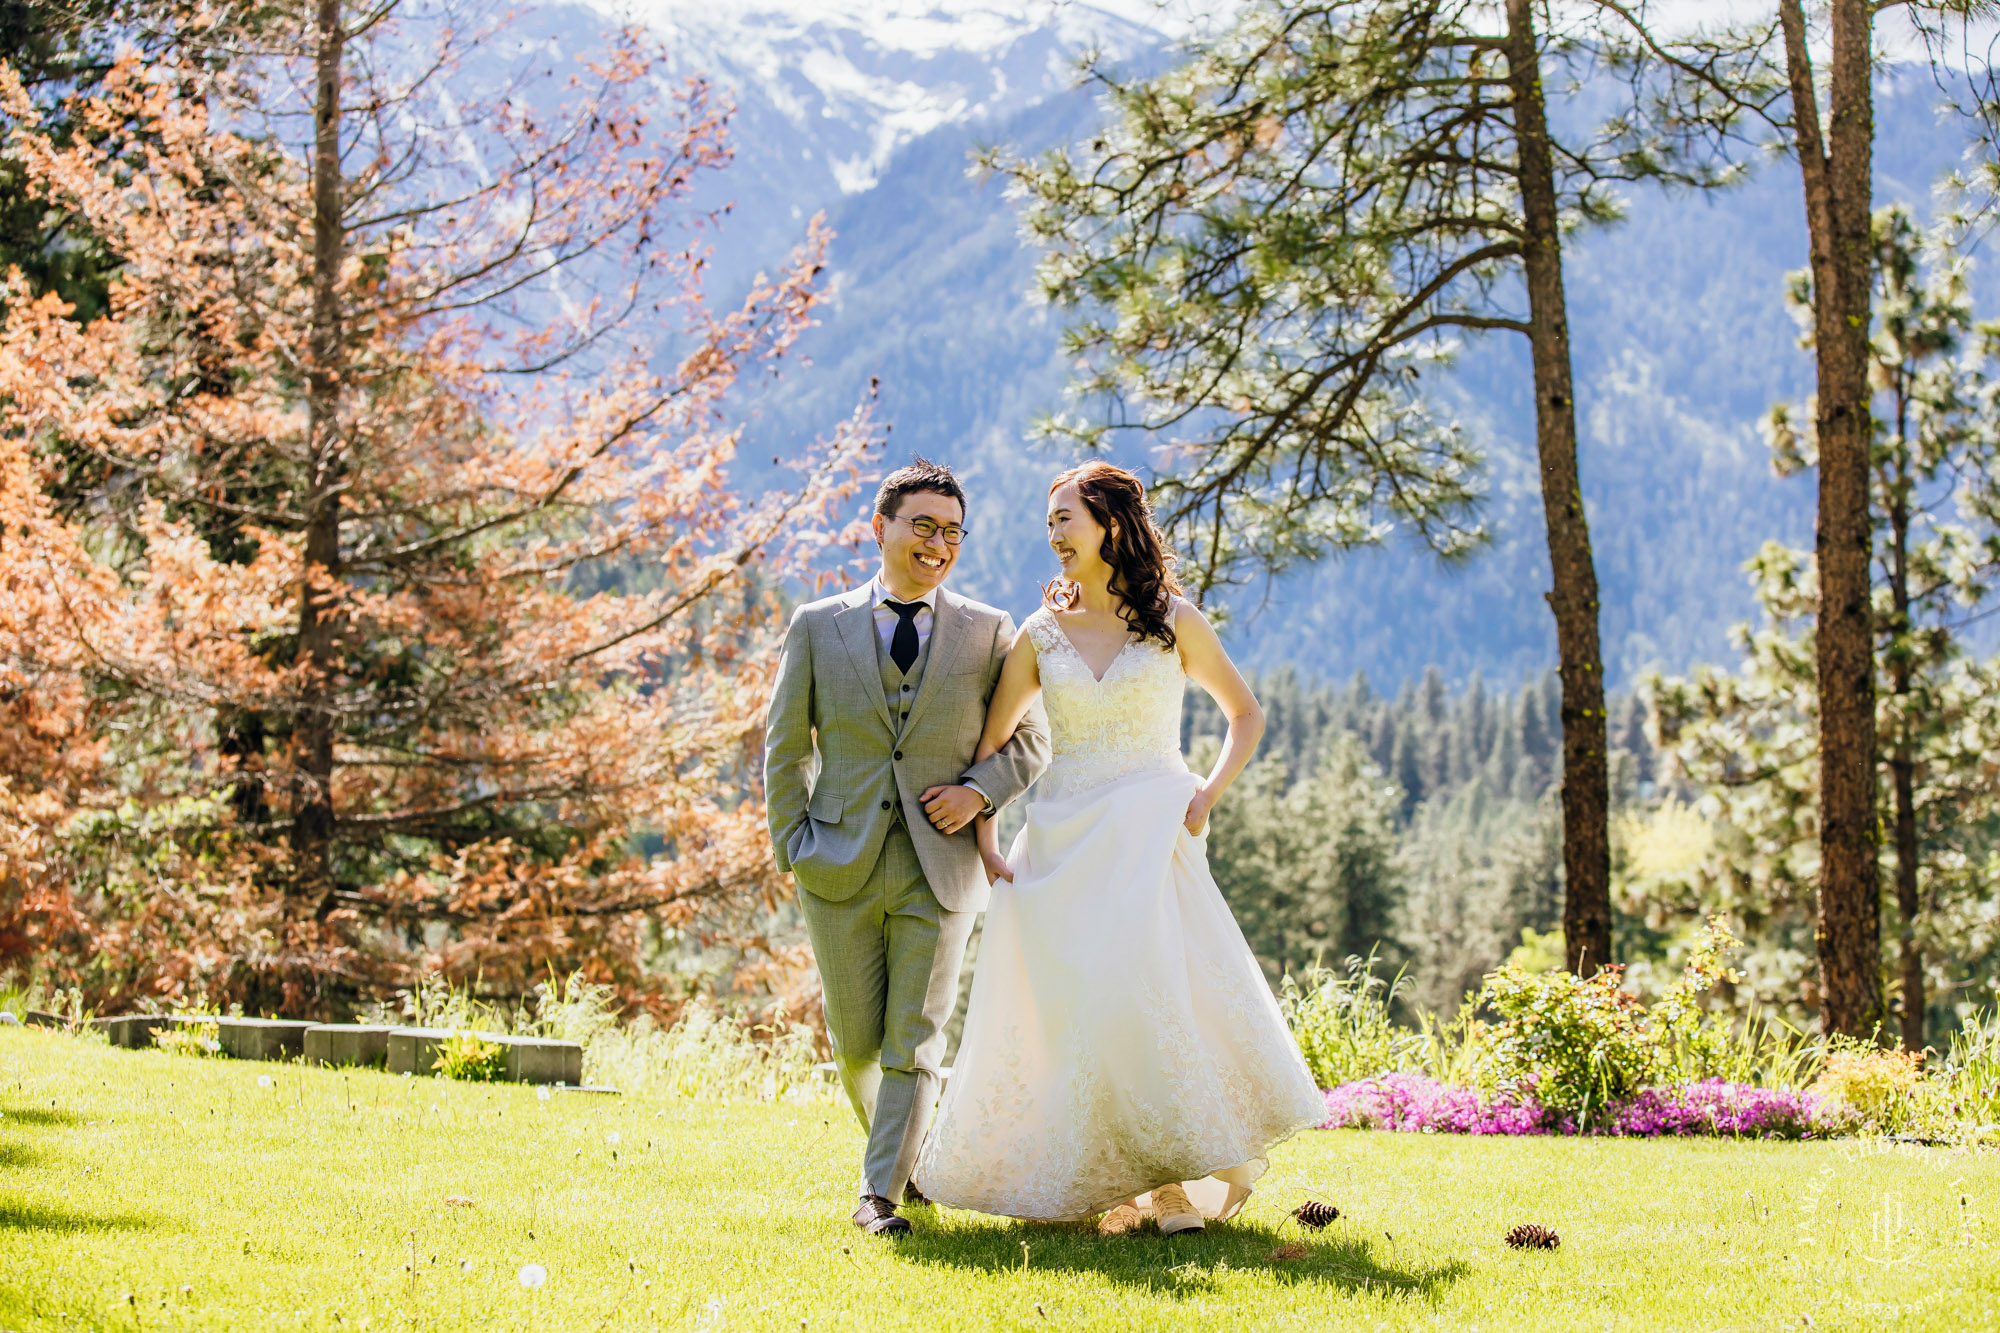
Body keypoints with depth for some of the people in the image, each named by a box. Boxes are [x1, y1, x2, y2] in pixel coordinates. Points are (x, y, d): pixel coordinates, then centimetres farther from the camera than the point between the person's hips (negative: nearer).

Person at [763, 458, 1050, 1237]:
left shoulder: (988, 633, 6)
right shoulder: (818, 627, 6)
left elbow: (1030, 739, 11)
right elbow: (785, 746, 9)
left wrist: (981, 790, -7)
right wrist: (793, 843, 0)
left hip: (941, 866, -1)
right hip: (842, 866, 1)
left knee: (913, 1041, -3)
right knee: (856, 1044, 8)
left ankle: (881, 1193, 3)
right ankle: (906, 1149, 34)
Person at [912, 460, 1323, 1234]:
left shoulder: (1173, 621, 3)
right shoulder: (1042, 634, 8)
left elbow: (1246, 714, 11)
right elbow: (990, 742, 13)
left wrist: (1209, 795, -4)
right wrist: (985, 841, 3)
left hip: (1149, 837, -3)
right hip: (1061, 842, 3)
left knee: (1156, 986, -16)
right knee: (1056, 1008, -2)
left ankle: (1191, 1177, -1)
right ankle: (1091, 1183, 12)